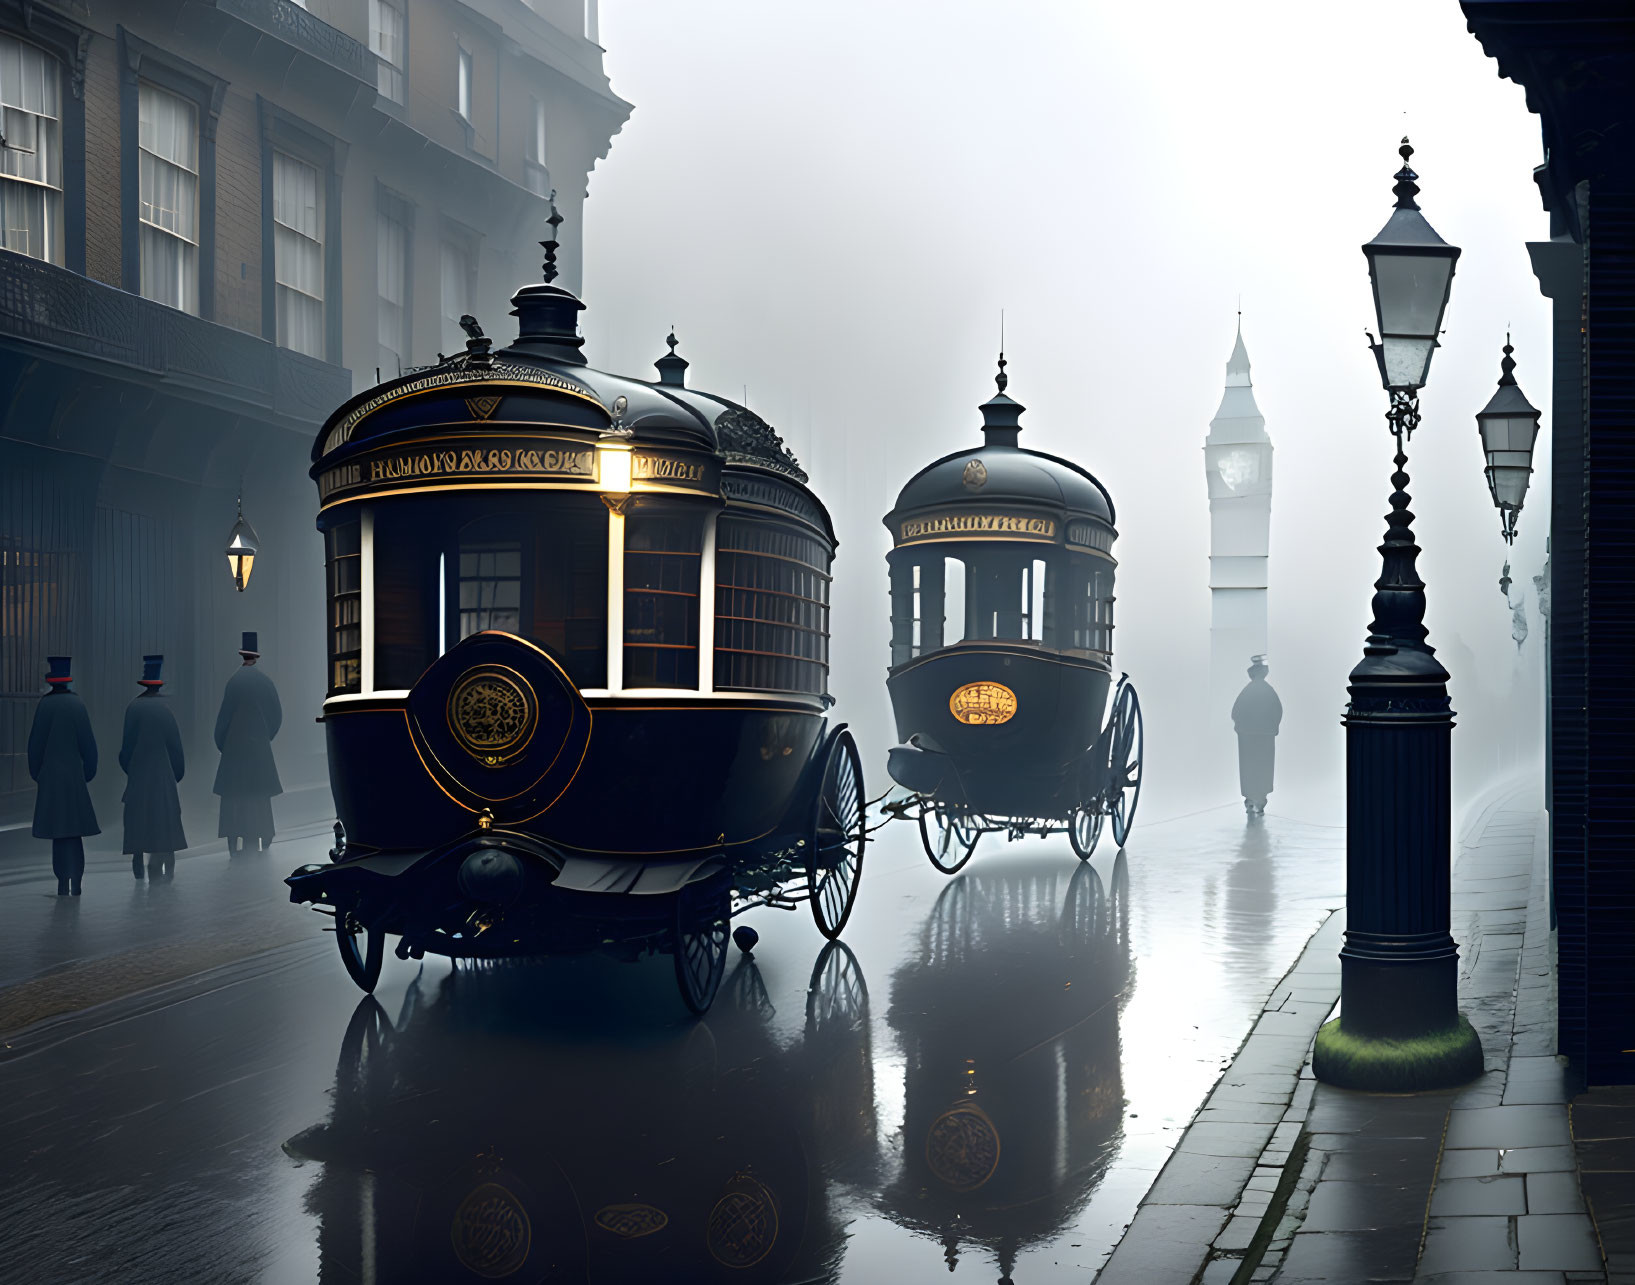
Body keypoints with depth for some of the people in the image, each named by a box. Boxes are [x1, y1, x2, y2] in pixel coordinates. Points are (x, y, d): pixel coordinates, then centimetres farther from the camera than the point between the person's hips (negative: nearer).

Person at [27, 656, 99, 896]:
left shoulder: (44, 704, -9)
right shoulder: (77, 704, -4)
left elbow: (35, 743, -5)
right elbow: (87, 743, -2)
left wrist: (36, 773, 7)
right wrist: (89, 771, 9)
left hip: (50, 776, -1)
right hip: (75, 775, 1)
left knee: (58, 832, 3)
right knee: (75, 830, 7)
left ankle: (63, 881, 1)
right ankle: (75, 881, 2)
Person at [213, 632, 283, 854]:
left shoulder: (235, 681, -11)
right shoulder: (266, 682, 1)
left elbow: (225, 714, -8)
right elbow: (277, 715, 6)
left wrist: (220, 742, 5)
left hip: (235, 745, -4)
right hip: (260, 746, 4)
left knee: (233, 795, 0)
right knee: (260, 794, 11)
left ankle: (235, 841, -4)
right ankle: (262, 838, 12)